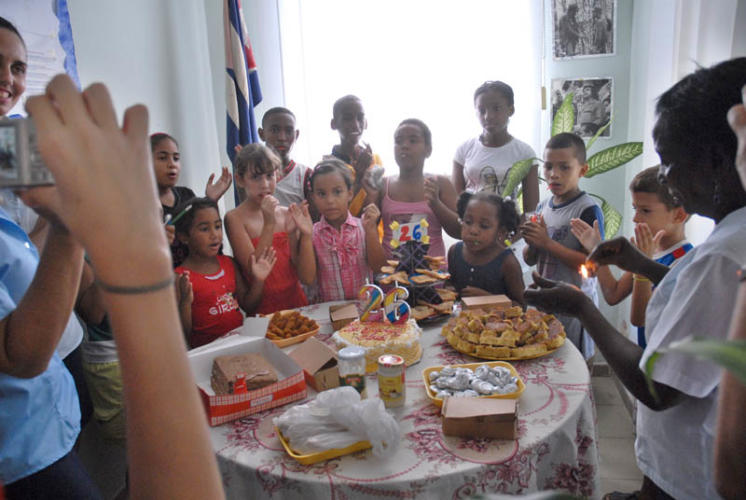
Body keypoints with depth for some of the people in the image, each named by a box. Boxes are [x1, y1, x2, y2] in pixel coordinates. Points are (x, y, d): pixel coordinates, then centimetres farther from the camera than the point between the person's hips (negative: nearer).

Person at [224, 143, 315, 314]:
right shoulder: (235, 218, -4)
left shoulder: (288, 214, 4)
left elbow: (307, 278, 0)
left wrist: (306, 234, -13)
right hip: (262, 311, -3)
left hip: (296, 303, 3)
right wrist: (269, 225, -20)